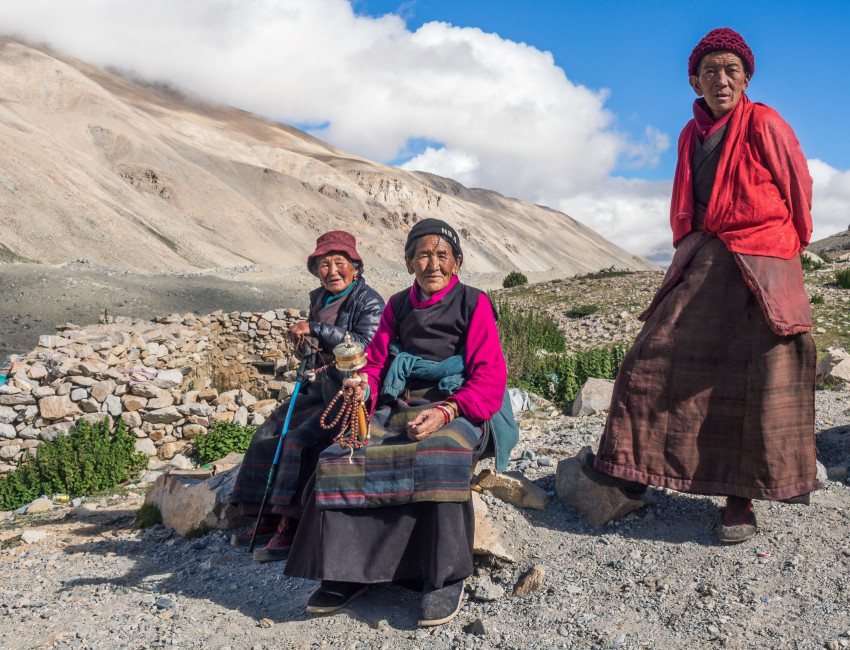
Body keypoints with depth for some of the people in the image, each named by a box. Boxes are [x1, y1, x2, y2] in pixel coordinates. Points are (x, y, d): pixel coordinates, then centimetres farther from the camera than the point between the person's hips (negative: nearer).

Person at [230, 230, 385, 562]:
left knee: (302, 440, -24)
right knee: (270, 431, 3)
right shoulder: (319, 298, 13)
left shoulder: (369, 302, -11)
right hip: (324, 385, 9)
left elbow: (367, 344, -26)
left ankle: (291, 528, -16)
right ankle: (270, 520, 11)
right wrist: (303, 338, -1)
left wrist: (315, 330, -24)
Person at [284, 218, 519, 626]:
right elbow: (378, 362, 16)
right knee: (340, 457, -21)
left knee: (437, 457, -38)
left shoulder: (473, 304, 1)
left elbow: (489, 378, -6)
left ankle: (446, 576, -24)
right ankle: (349, 568, -9)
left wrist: (446, 411, -22)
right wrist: (363, 385, -9)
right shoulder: (398, 306, 16)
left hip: (457, 408, -4)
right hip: (399, 406, 5)